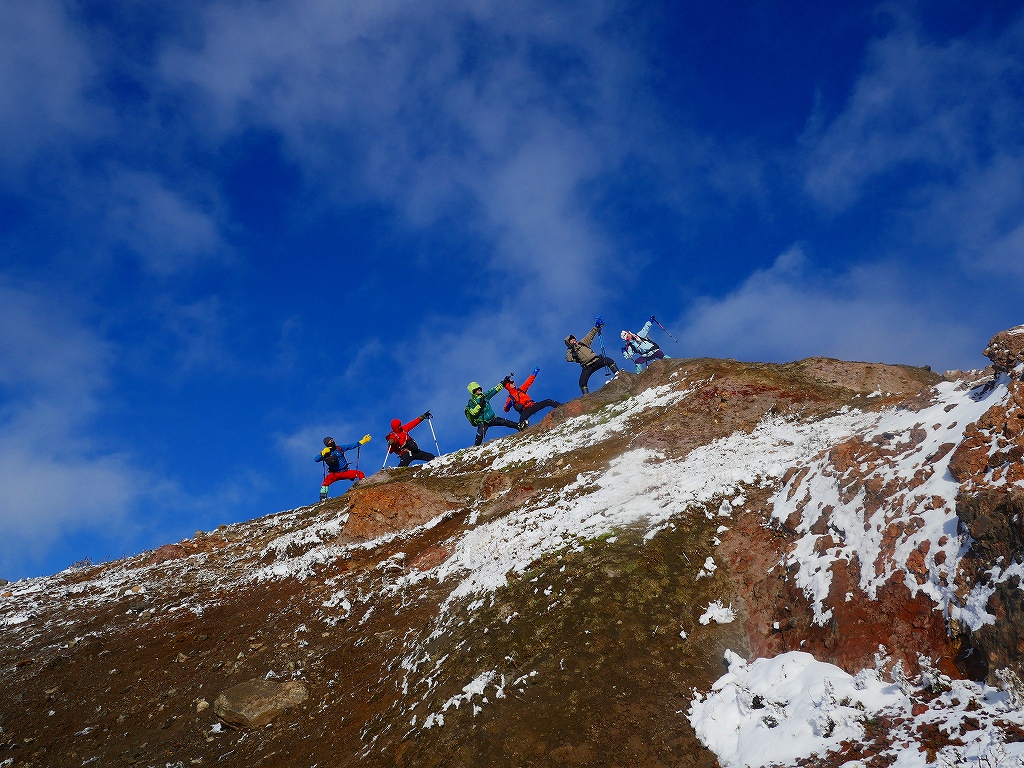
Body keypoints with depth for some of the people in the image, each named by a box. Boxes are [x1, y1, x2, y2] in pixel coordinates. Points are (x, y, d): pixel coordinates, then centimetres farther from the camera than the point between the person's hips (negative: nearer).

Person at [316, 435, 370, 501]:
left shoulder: (339, 448, 3)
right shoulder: (326, 453, -5)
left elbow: (351, 446, 7)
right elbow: (316, 459, -14)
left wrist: (363, 441, 4)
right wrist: (322, 453, -28)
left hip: (346, 472, 3)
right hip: (335, 474, -3)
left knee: (360, 474, -11)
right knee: (327, 479, -31)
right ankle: (322, 497, -25)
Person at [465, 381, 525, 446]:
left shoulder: (484, 395, 8)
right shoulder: (471, 402, -6)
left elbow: (494, 390, 12)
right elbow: (473, 412, -17)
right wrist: (480, 405, -25)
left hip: (492, 418, 5)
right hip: (483, 422, -5)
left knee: (504, 422, -6)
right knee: (480, 435, -23)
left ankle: (519, 426, -2)